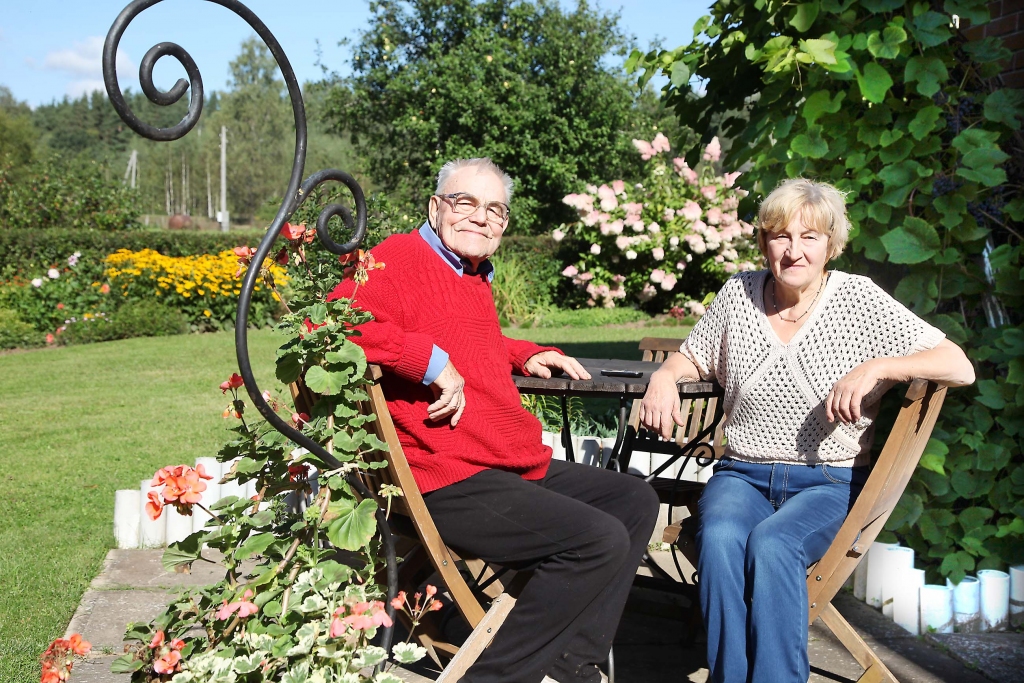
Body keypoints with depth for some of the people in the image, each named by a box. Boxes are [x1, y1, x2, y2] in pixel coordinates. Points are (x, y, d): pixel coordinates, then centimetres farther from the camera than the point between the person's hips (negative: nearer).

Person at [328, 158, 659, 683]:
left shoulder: (476, 279, 22)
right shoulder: (400, 257, -8)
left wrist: (527, 356, 24)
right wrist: (433, 361, -24)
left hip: (516, 467, 11)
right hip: (448, 482, -11)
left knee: (635, 501, 12)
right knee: (599, 539, -21)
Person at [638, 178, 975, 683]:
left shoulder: (857, 298, -2)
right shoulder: (740, 292, 7)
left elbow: (960, 368, -6)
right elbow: (693, 357, 22)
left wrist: (877, 367, -21)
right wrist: (665, 376, -1)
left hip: (829, 483, -2)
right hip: (742, 474, 2)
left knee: (771, 542, -35)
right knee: (721, 538, -32)